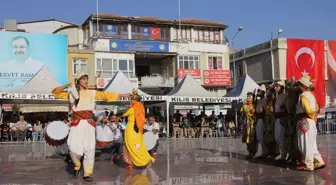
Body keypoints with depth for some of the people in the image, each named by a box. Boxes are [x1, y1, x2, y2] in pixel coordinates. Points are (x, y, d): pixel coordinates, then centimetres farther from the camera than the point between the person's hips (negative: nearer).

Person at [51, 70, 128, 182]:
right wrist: (66, 86, -3)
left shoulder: (92, 93, 11)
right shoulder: (72, 93, 8)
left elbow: (106, 95, 8)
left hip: (89, 124, 2)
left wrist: (123, 95, 5)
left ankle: (87, 174, 7)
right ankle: (77, 166, 18)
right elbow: (55, 92, 11)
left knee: (89, 149, -1)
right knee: (74, 149, -12)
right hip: (77, 124, -2)